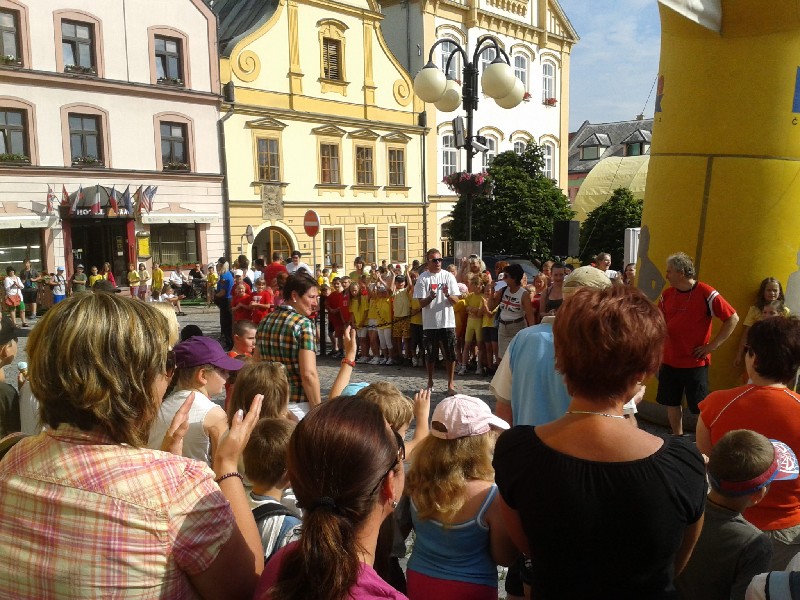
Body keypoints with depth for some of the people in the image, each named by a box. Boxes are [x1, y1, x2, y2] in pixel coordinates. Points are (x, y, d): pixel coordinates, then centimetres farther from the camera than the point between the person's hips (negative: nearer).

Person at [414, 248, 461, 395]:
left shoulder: (448, 276, 1)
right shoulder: (422, 278, -2)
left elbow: (456, 300, -2)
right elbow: (421, 303, -5)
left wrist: (447, 295, -23)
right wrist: (431, 297, -25)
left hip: (447, 322, 1)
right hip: (430, 323, 0)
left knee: (450, 355, 3)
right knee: (430, 355, 9)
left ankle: (450, 383, 14)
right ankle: (430, 382, 25)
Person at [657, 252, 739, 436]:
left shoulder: (706, 294, -13)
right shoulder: (667, 294, 3)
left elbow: (733, 318, -10)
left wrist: (712, 345, -12)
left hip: (696, 363, -5)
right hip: (669, 361, 5)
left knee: (701, 407, 3)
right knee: (671, 402, 14)